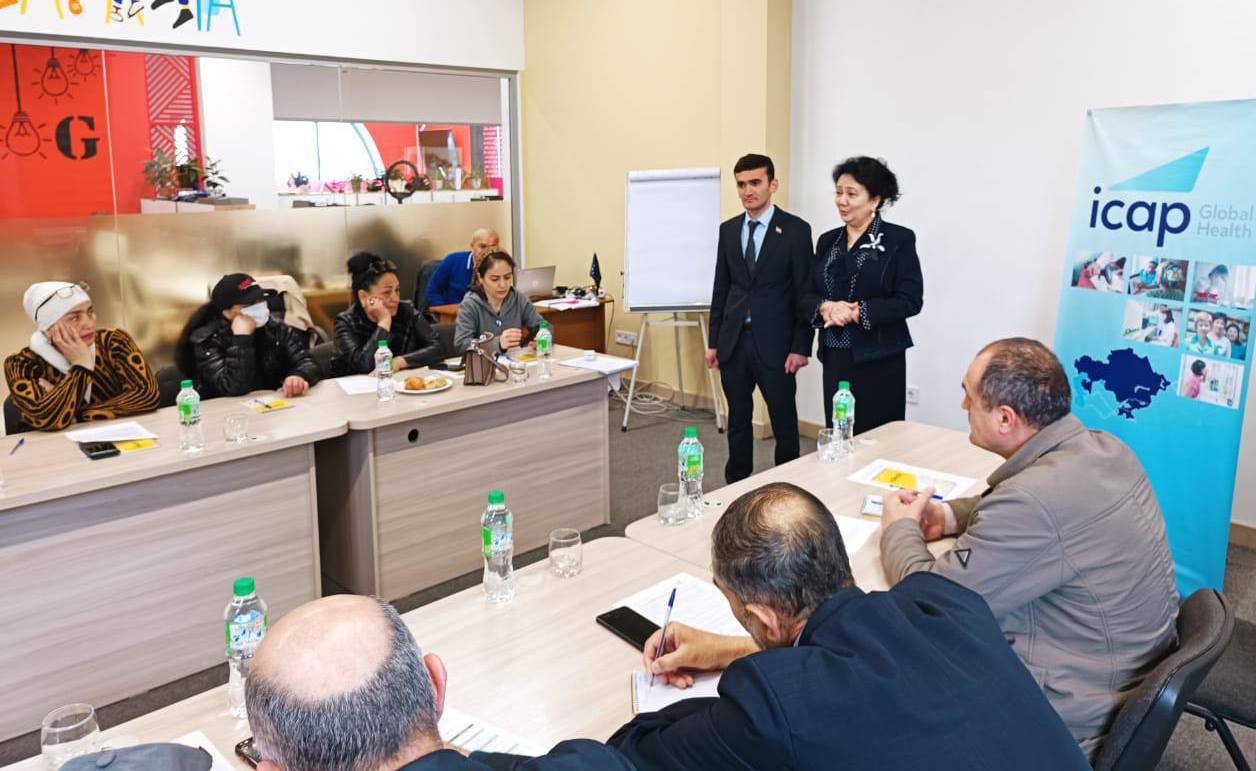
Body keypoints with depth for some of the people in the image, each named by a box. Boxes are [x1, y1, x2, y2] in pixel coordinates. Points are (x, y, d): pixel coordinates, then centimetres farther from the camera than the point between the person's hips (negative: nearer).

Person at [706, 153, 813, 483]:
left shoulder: (796, 229, -4)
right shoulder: (728, 229, 9)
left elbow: (805, 292, -6)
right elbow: (721, 288, 12)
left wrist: (800, 346, -10)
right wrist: (713, 341, 9)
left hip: (774, 343, -4)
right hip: (734, 341, 4)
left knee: (784, 422, 5)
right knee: (737, 419, 13)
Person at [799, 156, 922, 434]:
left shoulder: (899, 239, -5)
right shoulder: (828, 241, 10)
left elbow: (910, 300, -10)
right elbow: (808, 295, 10)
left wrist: (857, 312, -19)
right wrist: (826, 307, -13)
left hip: (879, 359, -4)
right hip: (835, 358, 5)